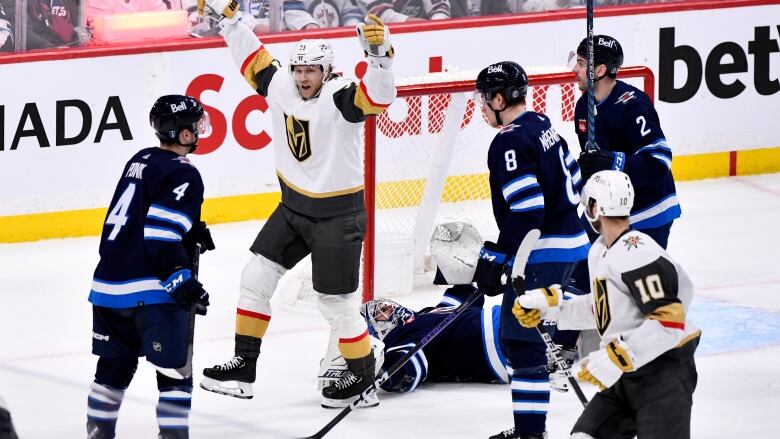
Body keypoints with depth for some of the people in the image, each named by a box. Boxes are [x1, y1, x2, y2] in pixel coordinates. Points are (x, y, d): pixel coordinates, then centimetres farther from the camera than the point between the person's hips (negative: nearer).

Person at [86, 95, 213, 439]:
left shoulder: (140, 161, 15)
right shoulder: (184, 176, -12)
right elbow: (161, 237, -20)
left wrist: (192, 230, 23)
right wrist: (183, 281, -20)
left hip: (109, 282, 9)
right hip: (153, 290, -9)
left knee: (116, 363, 20)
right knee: (175, 369, -2)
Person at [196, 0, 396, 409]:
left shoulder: (340, 98, -23)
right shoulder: (281, 86, -5)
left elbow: (378, 95, -41)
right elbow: (252, 57, 10)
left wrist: (379, 50, -58)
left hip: (338, 214, -7)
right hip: (294, 207, 7)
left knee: (336, 302, -2)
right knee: (256, 277, 7)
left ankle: (363, 379, 14)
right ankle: (244, 365, 17)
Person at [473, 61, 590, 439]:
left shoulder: (509, 143, -17)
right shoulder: (543, 127, 12)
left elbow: (526, 211, -24)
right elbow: (572, 184, 21)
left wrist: (497, 257, -18)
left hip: (540, 253, -10)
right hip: (571, 242, 10)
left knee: (521, 337, -7)